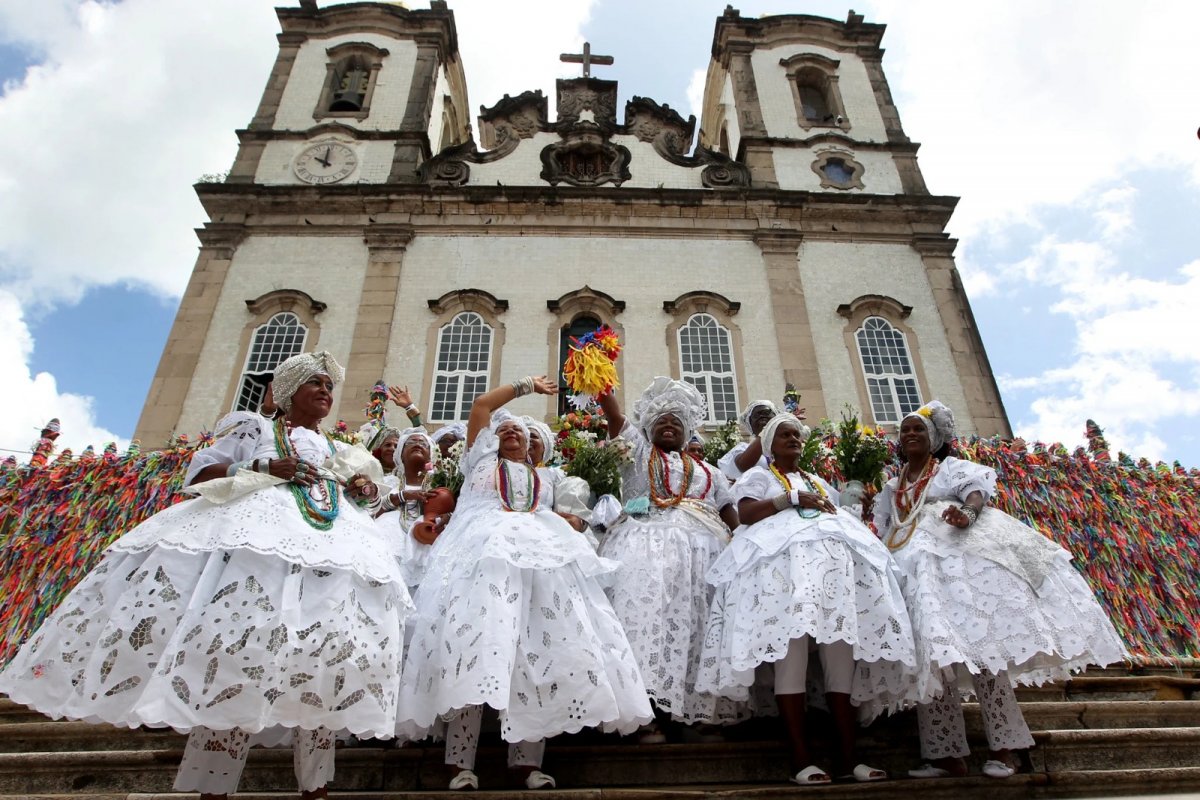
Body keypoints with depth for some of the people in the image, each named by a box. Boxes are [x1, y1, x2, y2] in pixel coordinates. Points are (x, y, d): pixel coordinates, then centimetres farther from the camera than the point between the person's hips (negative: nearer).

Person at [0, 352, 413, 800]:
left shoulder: (337, 450, 30)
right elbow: (199, 472, 10)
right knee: (239, 639, -16)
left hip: (332, 549, 4)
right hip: (256, 537, -3)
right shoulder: (256, 429, 19)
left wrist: (361, 490, 8)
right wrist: (262, 469, -4)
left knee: (325, 649, -9)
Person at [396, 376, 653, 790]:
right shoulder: (482, 459, 25)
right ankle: (462, 761, -19)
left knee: (537, 648, -11)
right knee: (476, 637, -20)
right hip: (483, 551, -3)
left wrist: (573, 521, 7)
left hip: (538, 555, 3)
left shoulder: (542, 480, 33)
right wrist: (526, 385, 27)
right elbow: (481, 405, 21)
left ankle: (527, 759, -11)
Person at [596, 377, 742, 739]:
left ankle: (702, 711, -3)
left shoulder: (707, 471, 27)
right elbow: (614, 413, 8)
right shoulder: (637, 451, 21)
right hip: (647, 546, -3)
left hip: (699, 551, 3)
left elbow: (732, 516, 19)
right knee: (647, 616, -18)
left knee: (695, 622, -6)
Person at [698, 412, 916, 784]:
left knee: (842, 650, -5)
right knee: (792, 648, -15)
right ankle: (800, 757, -15)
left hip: (833, 562, 6)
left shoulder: (820, 482, 34)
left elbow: (843, 520, 28)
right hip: (784, 561, -5)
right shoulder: (758, 476, 17)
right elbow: (745, 513, -1)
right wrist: (793, 498, -5)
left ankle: (847, 756, -3)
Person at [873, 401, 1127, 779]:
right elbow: (884, 533, 22)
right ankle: (947, 753, -6)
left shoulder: (951, 467, 16)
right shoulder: (892, 488, 27)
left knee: (978, 641, -14)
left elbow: (976, 487, -5)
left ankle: (1002, 746, -8)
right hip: (916, 566, 4)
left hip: (959, 554, -4)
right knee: (931, 652, -6)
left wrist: (967, 510, -27)